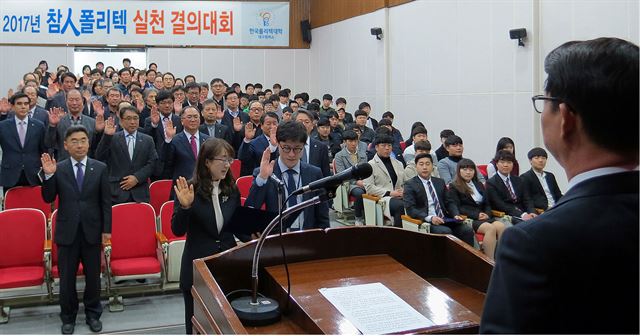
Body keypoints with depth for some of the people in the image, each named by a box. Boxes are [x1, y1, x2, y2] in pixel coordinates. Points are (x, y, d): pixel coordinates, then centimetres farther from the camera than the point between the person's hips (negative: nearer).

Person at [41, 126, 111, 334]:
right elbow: (48, 199, -4)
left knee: (93, 276, 11)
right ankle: (68, 317, 27)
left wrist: (106, 229, -2)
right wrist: (48, 175, -18)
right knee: (67, 278, 10)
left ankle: (93, 314, 29)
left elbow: (106, 201, 1)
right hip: (67, 231, 0)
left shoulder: (100, 168, -1)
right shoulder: (58, 169, -2)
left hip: (92, 231, 0)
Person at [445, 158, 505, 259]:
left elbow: (487, 204, 23)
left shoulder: (479, 185, 27)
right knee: (490, 228, -32)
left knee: (501, 226, -26)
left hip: (484, 217, 6)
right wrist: (476, 215, -16)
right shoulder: (454, 186, 7)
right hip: (468, 219, -5)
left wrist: (487, 214, -1)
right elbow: (453, 206, -4)